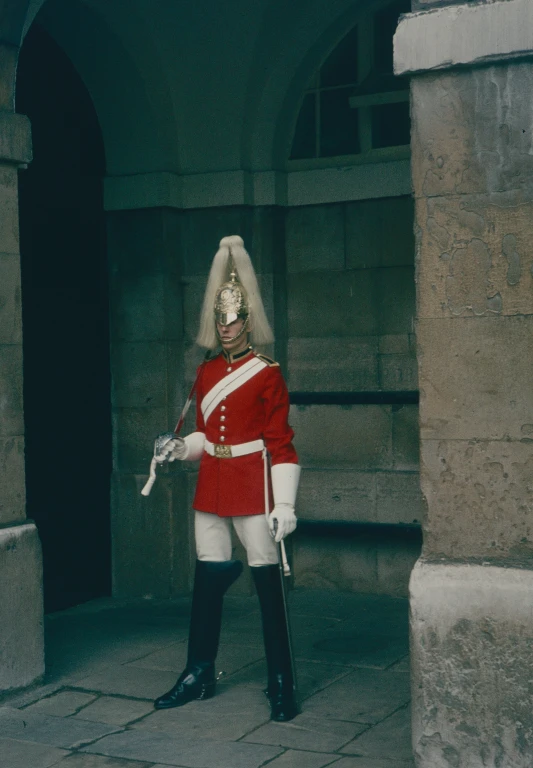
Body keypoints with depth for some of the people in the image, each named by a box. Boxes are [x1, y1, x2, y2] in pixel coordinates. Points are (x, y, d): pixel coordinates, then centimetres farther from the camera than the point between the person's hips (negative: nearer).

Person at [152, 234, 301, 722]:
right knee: (207, 580, 11)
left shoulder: (267, 375, -6)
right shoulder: (206, 373, 11)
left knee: (268, 582, -2)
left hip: (253, 489, -6)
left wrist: (285, 504, -15)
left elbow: (281, 444, -9)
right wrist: (182, 448, -1)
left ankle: (282, 686, 7)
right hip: (211, 489, 6)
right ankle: (199, 676, 23)